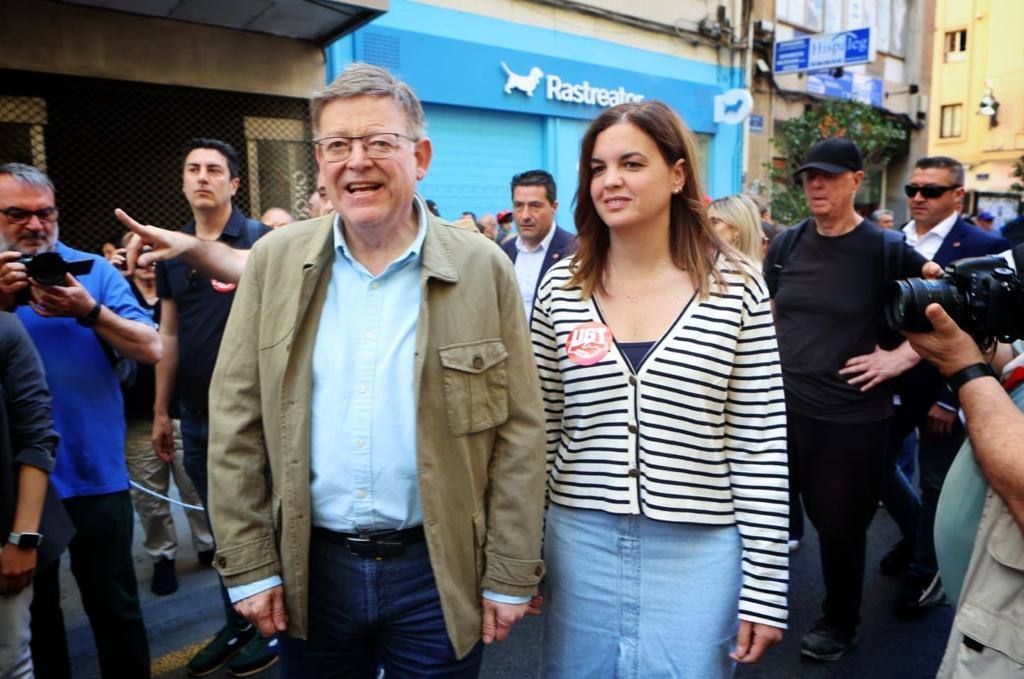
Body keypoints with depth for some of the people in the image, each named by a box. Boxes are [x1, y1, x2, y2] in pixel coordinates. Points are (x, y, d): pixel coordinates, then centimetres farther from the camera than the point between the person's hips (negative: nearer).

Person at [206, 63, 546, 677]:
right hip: (310, 566, 2)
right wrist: (249, 564, -1)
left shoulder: (483, 269, -8)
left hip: (439, 570, -1)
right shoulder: (275, 262, -2)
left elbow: (519, 434, -6)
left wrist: (510, 576, -5)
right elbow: (236, 423, 0)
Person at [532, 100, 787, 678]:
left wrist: (765, 587, -3)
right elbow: (539, 431, 4)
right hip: (580, 544, 3)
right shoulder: (561, 288, -1)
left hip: (698, 550, -2)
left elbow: (760, 447, -4)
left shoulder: (737, 288, -7)